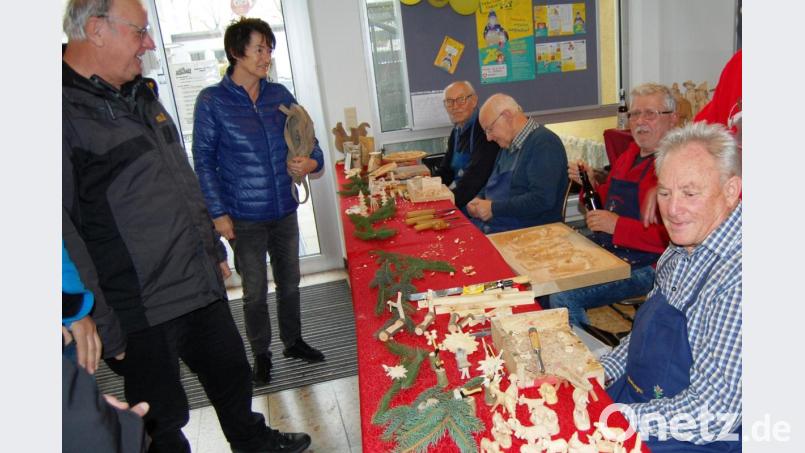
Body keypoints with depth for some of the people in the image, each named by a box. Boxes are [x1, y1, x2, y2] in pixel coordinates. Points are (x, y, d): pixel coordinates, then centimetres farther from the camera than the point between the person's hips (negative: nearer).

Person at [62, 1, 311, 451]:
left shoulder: (141, 95, 12)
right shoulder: (67, 110, -17)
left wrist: (215, 250, 21)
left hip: (202, 284, 8)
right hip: (141, 312, -8)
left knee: (232, 375, 24)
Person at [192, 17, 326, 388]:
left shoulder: (279, 94, 2)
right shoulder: (212, 101, -9)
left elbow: (308, 140, 9)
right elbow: (204, 161, -6)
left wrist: (311, 162, -14)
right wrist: (218, 214, -10)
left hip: (284, 211, 4)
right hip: (244, 217, -4)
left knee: (289, 282, 17)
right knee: (255, 292, 9)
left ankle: (293, 341, 38)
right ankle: (261, 355, 30)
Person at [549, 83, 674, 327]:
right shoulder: (629, 155, 14)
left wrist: (618, 225, -22)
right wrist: (590, 184, 4)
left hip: (643, 267, -9)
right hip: (605, 252, 9)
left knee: (563, 297, -23)